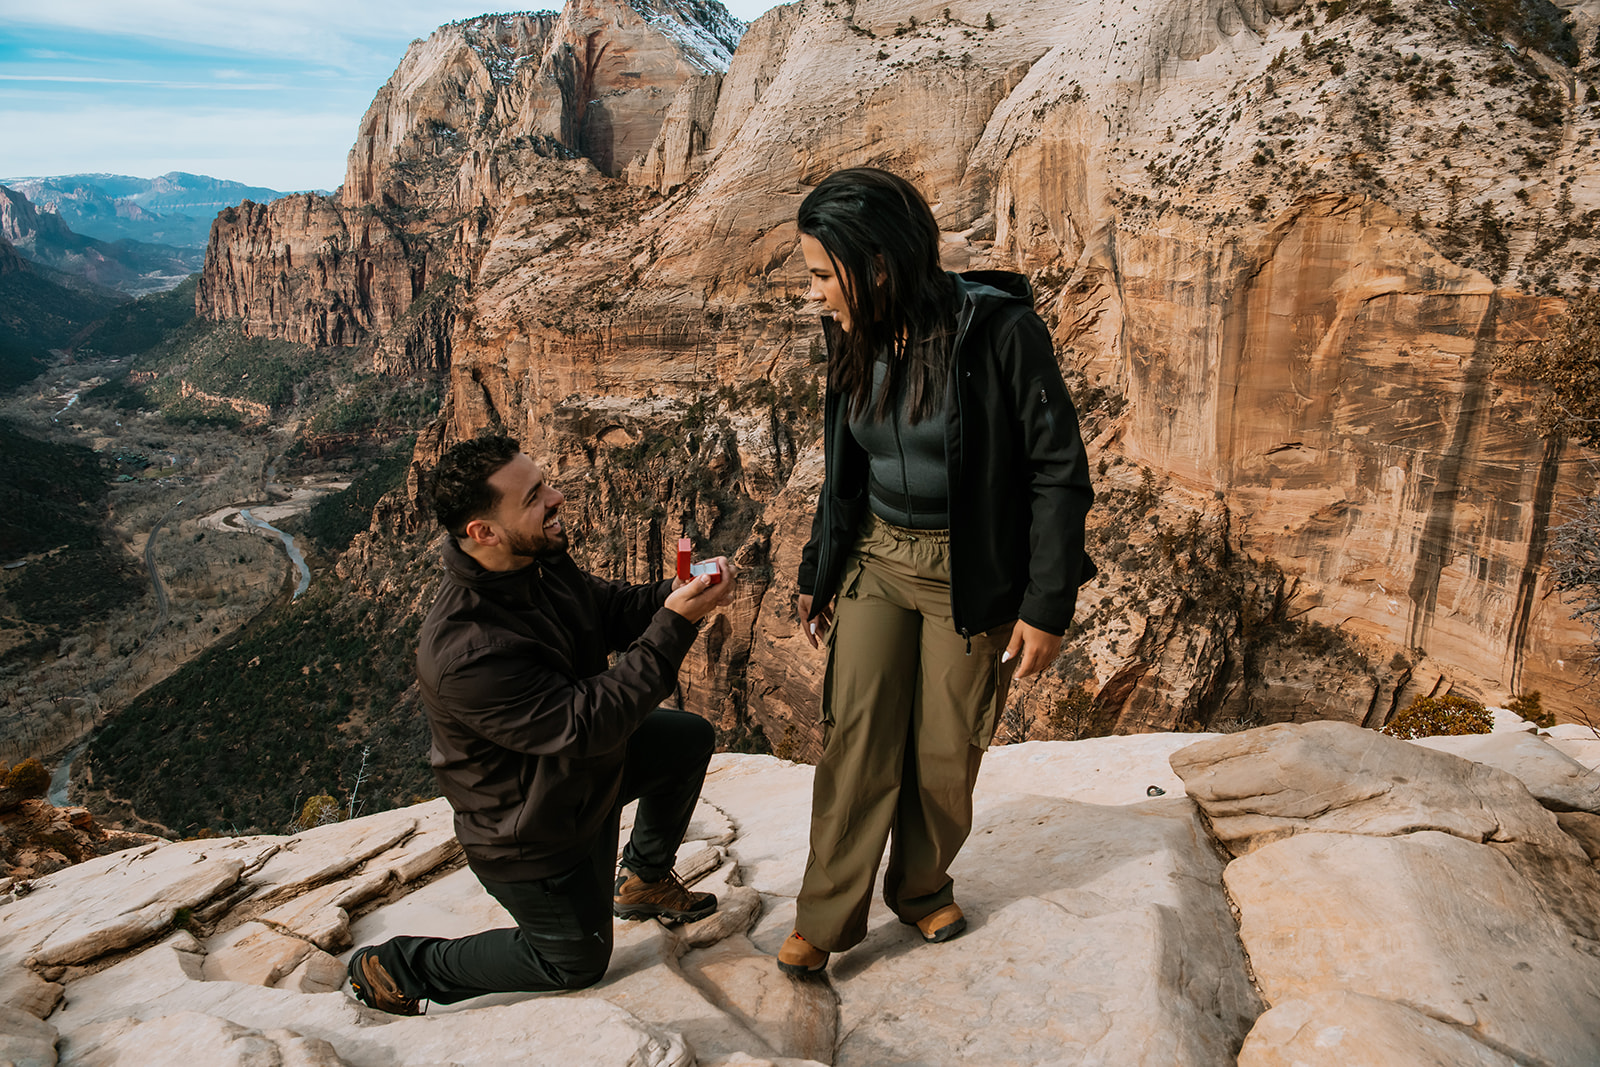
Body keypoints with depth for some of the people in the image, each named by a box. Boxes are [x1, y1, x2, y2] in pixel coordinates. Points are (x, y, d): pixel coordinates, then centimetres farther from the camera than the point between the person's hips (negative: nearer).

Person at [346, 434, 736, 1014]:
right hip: (530, 833, -8)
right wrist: (674, 624, -38)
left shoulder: (540, 559, -14)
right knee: (577, 961, 13)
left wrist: (679, 592, -21)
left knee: (691, 738, 14)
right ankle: (396, 968, 22)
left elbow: (612, 607, 0)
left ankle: (644, 880, 32)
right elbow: (590, 723, -37)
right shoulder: (465, 652, -41)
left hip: (579, 761, 8)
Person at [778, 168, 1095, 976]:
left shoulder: (998, 329, -19)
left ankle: (923, 885, 34)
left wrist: (1047, 605, -15)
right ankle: (827, 917, 16)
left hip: (969, 575, -4)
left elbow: (1059, 471, -14)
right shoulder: (857, 342, -1)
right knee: (855, 737, 1)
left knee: (946, 751, 8)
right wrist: (817, 574, 12)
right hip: (876, 559, 4)